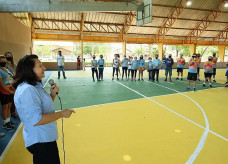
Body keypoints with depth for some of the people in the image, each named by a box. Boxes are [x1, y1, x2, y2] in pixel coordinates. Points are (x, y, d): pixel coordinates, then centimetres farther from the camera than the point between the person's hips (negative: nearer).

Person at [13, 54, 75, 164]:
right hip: (40, 141, -10)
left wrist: (53, 94, 0)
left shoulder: (35, 86, 7)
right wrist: (62, 114, -22)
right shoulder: (27, 90, -25)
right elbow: (36, 120, -30)